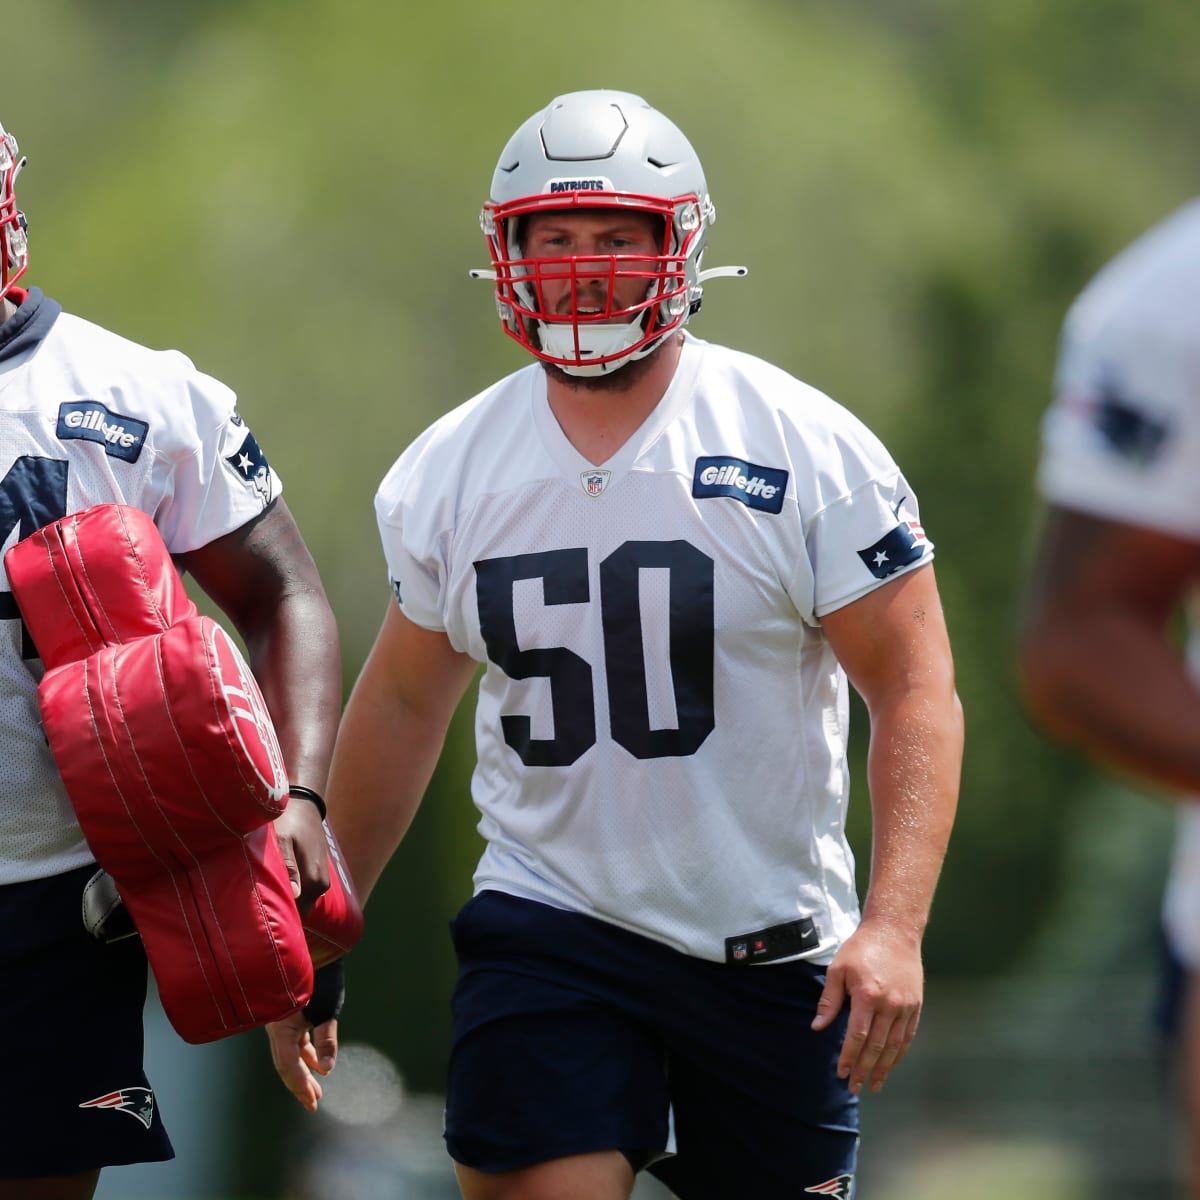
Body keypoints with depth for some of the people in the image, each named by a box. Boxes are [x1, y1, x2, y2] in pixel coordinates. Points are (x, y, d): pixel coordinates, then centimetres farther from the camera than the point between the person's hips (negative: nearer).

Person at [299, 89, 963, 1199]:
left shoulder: (808, 451, -8)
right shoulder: (447, 474, 3)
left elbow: (914, 689, -8)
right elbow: (404, 704, 16)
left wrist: (894, 927, -19)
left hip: (773, 944, -1)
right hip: (546, 930, 1)